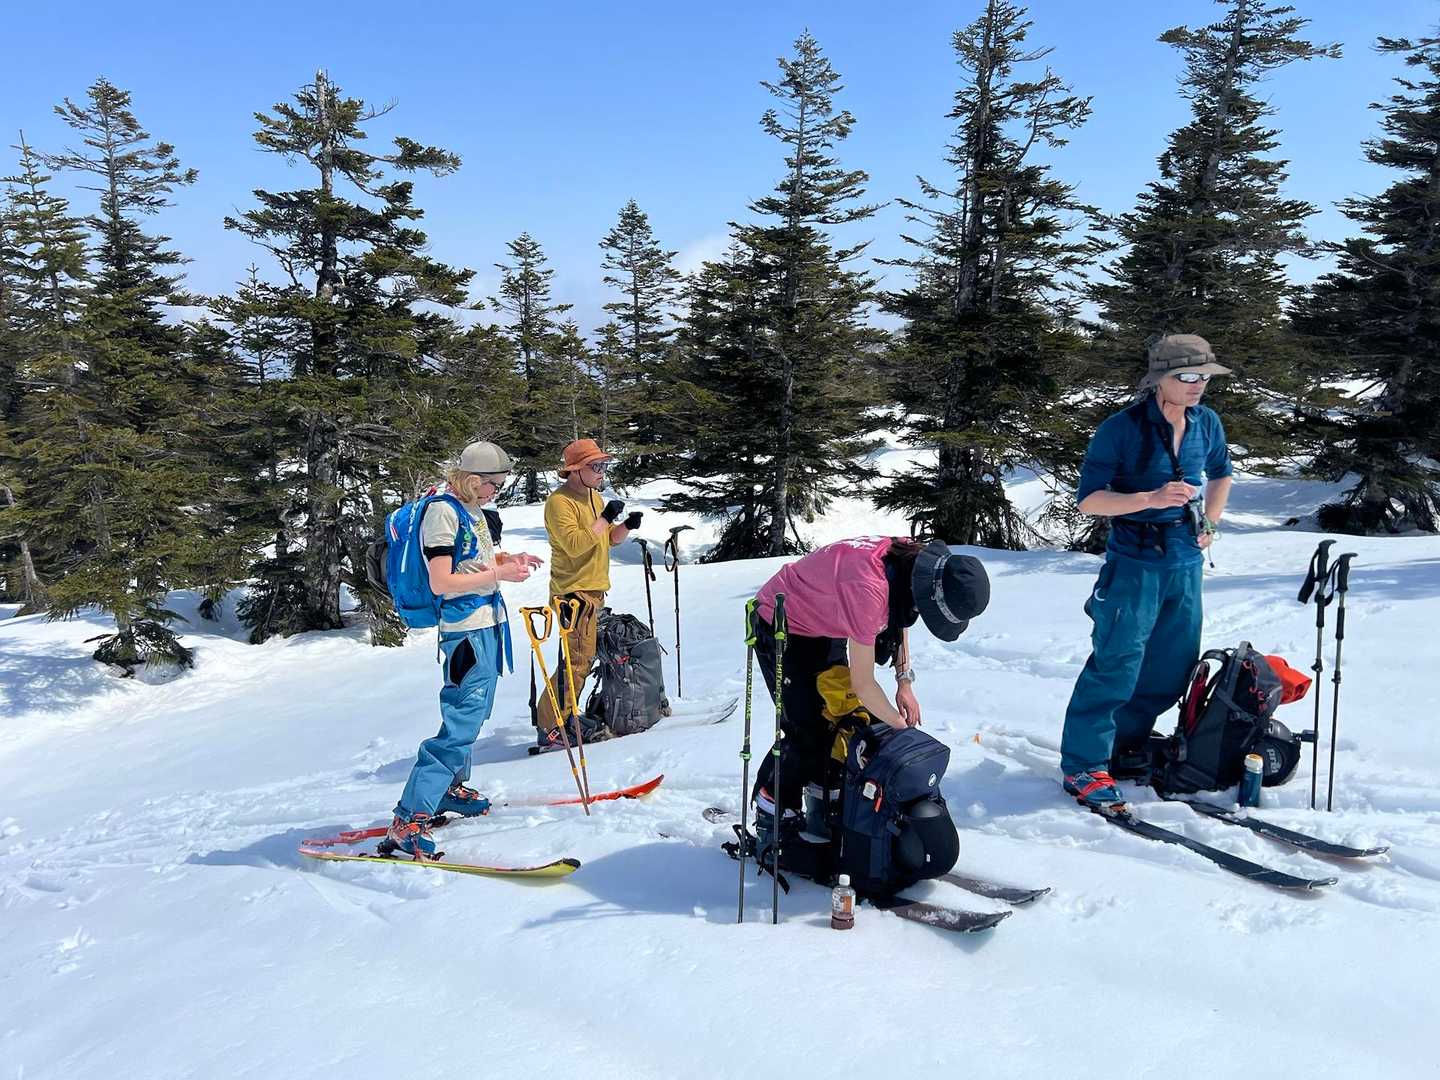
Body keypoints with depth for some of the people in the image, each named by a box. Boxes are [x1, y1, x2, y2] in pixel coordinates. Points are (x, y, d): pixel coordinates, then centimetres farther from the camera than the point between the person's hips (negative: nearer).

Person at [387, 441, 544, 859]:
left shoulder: (473, 512, 13)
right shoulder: (443, 511, -15)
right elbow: (440, 582, -20)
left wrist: (506, 559, 6)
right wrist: (499, 574, -18)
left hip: (488, 624, 10)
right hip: (465, 628, -10)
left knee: (473, 713, 19)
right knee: (461, 723, -13)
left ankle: (451, 788, 36)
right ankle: (408, 819, -10)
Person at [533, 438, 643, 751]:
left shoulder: (594, 496, 15)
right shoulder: (559, 501, -13)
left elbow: (610, 539, 20)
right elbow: (574, 544, -25)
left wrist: (627, 526, 1)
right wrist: (606, 518, -21)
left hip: (595, 589, 9)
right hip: (575, 591, -9)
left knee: (583, 657, 12)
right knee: (578, 659, -11)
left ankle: (561, 718, 21)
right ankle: (548, 729, -7)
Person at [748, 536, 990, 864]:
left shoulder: (914, 558, -17)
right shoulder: (868, 588, -41)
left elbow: (897, 615, 7)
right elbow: (862, 683, -30)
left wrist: (905, 680, -1)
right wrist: (898, 723, -15)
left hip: (823, 628, 9)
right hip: (780, 628, -9)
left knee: (847, 717, 7)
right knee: (807, 731, -11)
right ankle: (771, 824, 5)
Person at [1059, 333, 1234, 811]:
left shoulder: (1207, 423, 4)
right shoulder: (1122, 428, -14)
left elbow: (1220, 474, 25)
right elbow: (1088, 499, -14)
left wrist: (1210, 525, 13)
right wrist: (1151, 498, -25)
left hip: (1186, 562, 7)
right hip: (1134, 562, -7)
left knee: (1174, 666, 12)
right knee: (1117, 663, -9)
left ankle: (1126, 746, 29)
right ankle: (1083, 765, 1)